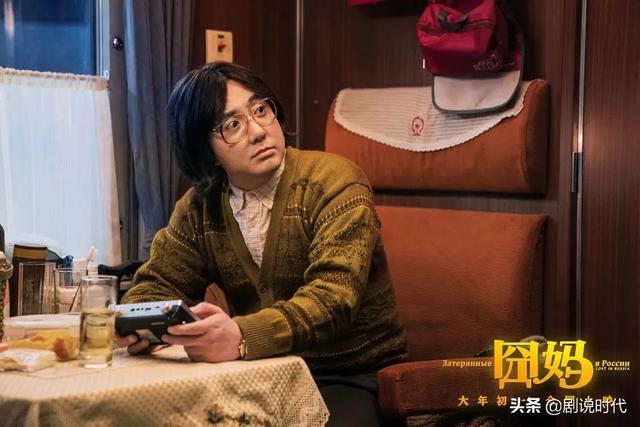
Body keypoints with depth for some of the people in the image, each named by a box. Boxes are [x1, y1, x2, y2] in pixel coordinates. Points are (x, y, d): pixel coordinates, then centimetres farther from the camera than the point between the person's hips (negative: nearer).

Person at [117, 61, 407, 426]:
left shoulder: (336, 185, -13)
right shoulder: (199, 207, 4)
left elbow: (334, 296, -26)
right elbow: (160, 283, 10)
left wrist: (242, 336, -43)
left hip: (351, 377, -4)